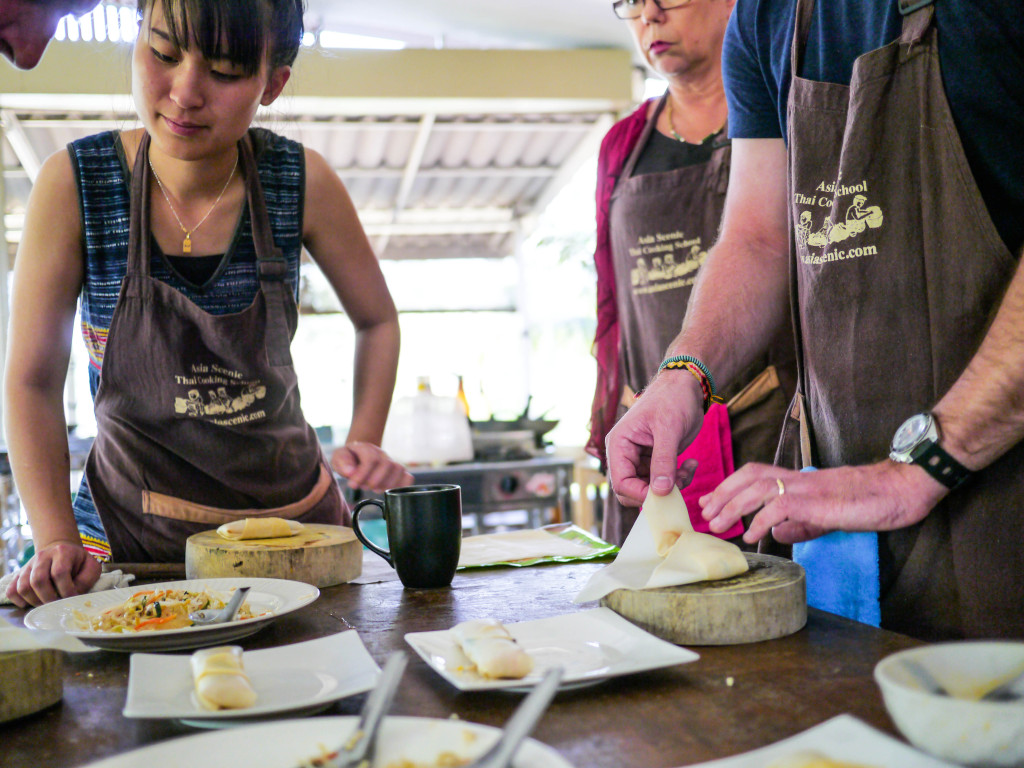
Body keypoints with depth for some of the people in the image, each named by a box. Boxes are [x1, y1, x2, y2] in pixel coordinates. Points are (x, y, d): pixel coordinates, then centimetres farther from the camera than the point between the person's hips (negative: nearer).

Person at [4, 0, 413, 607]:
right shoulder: (74, 185, -13)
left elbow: (378, 321, 4)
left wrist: (364, 443, -9)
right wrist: (56, 540, -17)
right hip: (130, 529, -1)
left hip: (293, 513, 1)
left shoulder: (303, 182, -11)